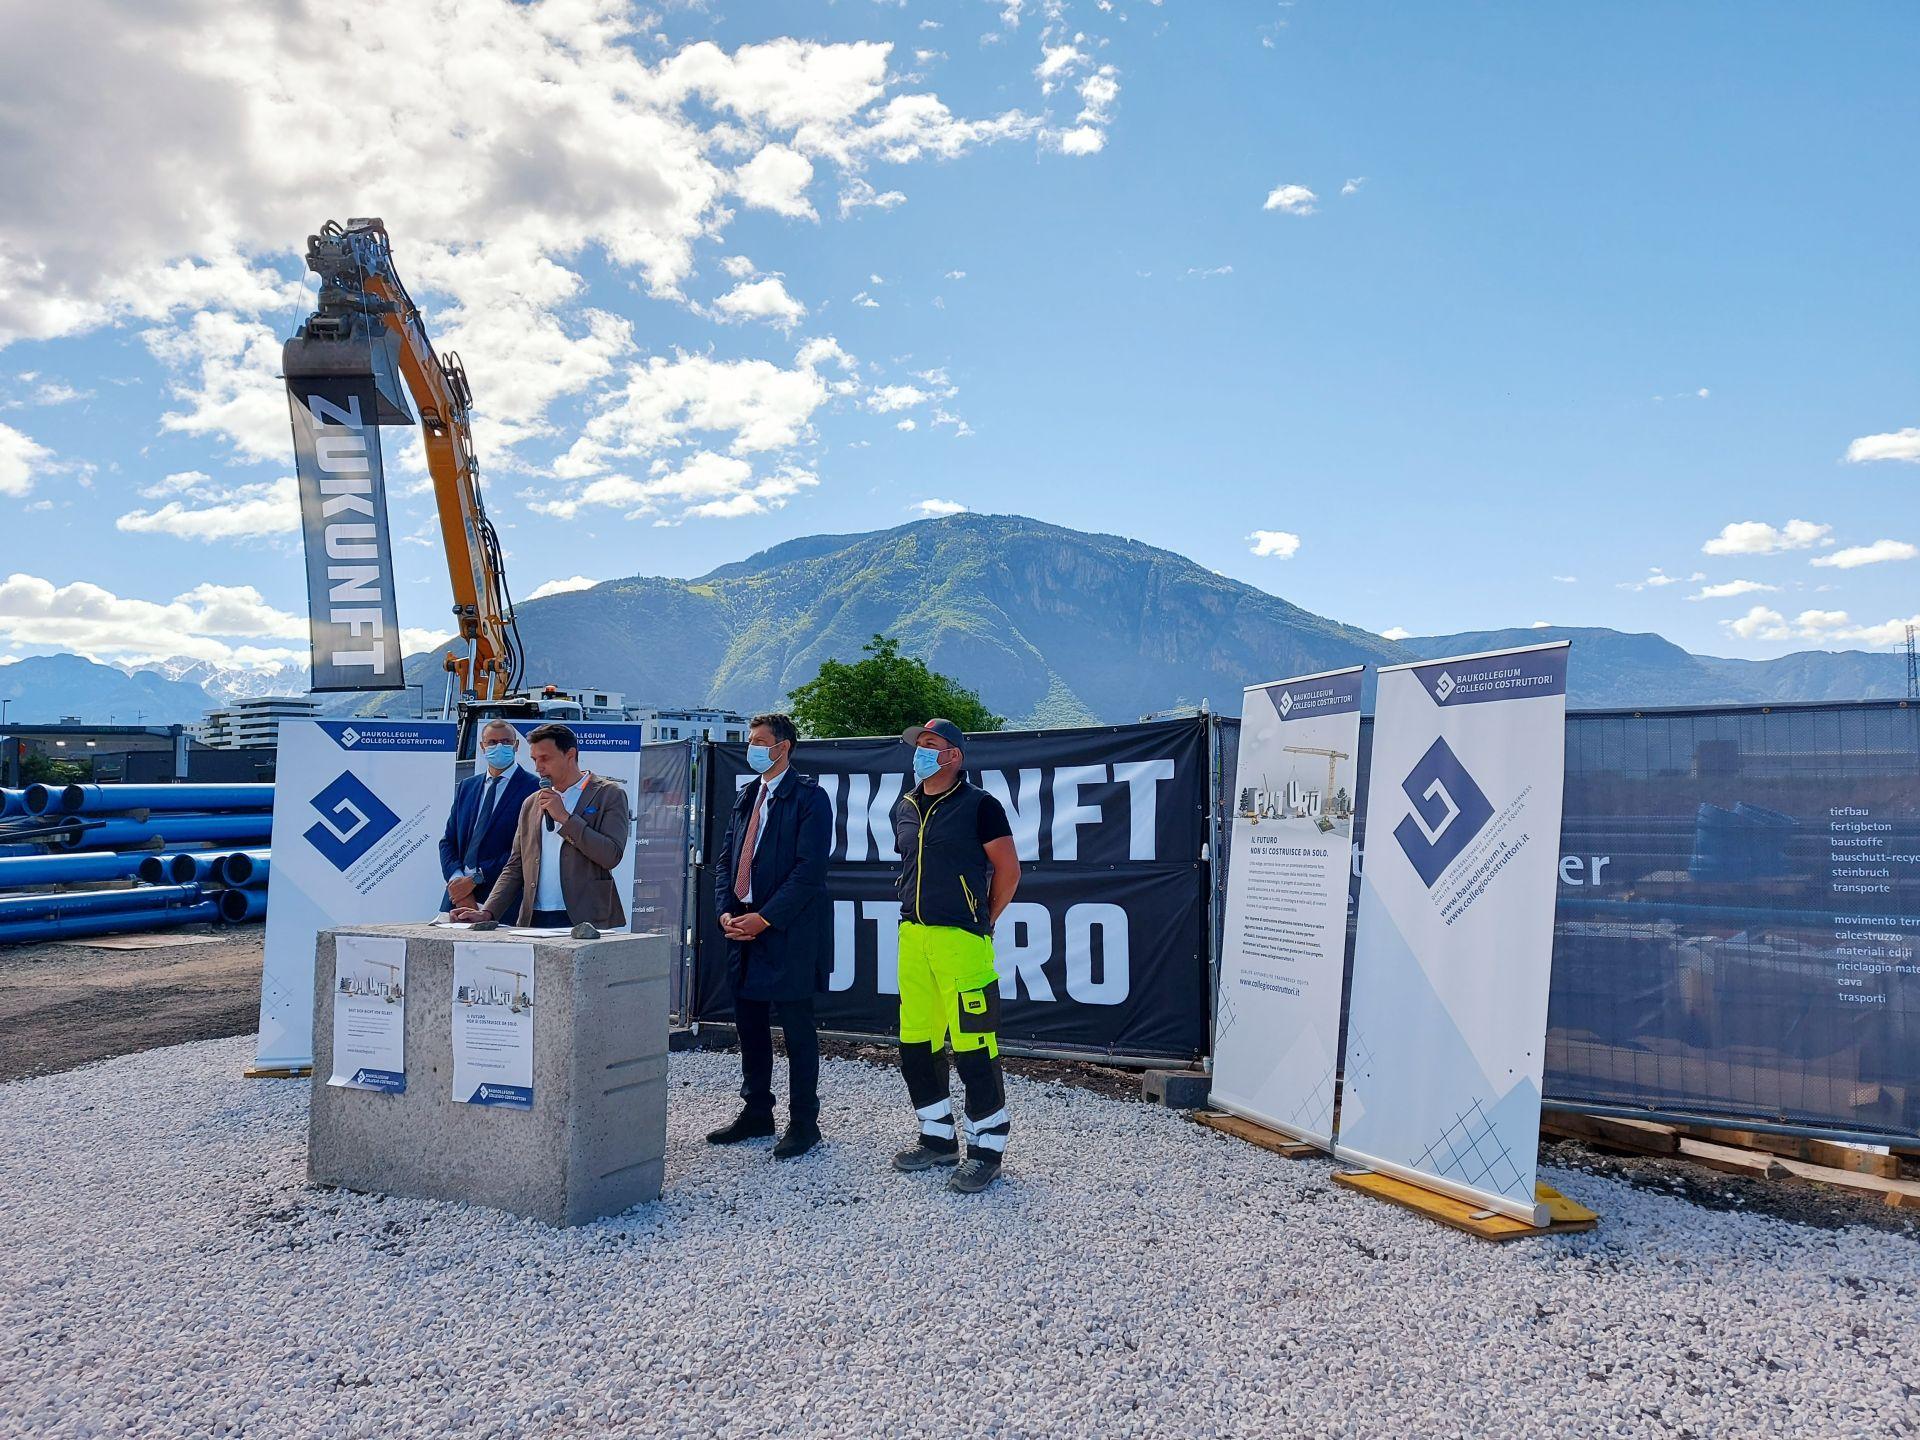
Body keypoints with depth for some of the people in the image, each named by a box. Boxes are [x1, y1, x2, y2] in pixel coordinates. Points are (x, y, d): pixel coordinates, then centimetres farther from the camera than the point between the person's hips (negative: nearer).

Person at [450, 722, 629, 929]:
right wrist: (487, 913, 5)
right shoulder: (531, 804, 19)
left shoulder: (608, 794, 3)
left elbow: (612, 856, -9)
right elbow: (514, 868, 18)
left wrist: (565, 818, -9)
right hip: (533, 922, 4)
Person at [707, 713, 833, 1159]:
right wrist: (726, 912, 0)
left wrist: (764, 918, -18)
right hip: (743, 929, 7)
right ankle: (756, 1112, 27)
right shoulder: (747, 796, 15)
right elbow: (726, 859, 15)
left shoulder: (808, 797, -8)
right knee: (749, 1024, 14)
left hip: (788, 933, -7)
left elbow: (809, 869, -16)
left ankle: (803, 1122, 11)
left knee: (797, 1029, 1)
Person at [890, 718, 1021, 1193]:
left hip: (961, 940, -7)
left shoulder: (979, 805, -5)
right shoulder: (904, 809, 14)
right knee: (916, 1043, 11)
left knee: (974, 1047, -4)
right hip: (912, 937, 7)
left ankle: (986, 1150, 8)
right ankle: (938, 1138, 26)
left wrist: (983, 921, 3)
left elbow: (1008, 869, -2)